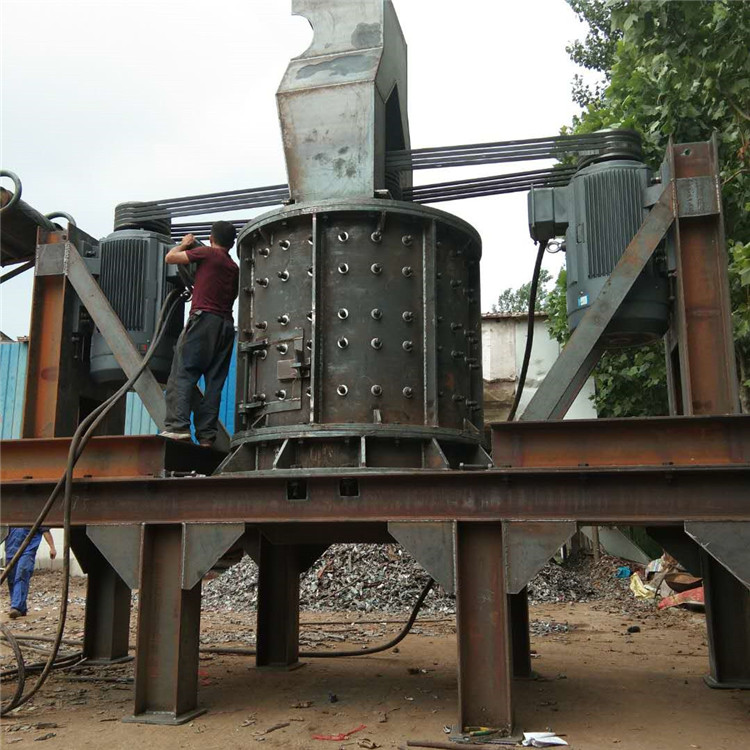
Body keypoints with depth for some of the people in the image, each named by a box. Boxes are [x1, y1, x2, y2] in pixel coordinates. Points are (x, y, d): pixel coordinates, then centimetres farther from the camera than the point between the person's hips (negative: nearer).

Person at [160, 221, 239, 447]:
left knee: (183, 373, -9)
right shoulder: (235, 268, 22)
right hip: (227, 324, 6)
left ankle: (178, 426, -20)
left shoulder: (207, 253, 4)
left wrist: (184, 244, 29)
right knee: (214, 382, 2)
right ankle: (207, 434, -3)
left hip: (204, 318, -6)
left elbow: (170, 257, 9)